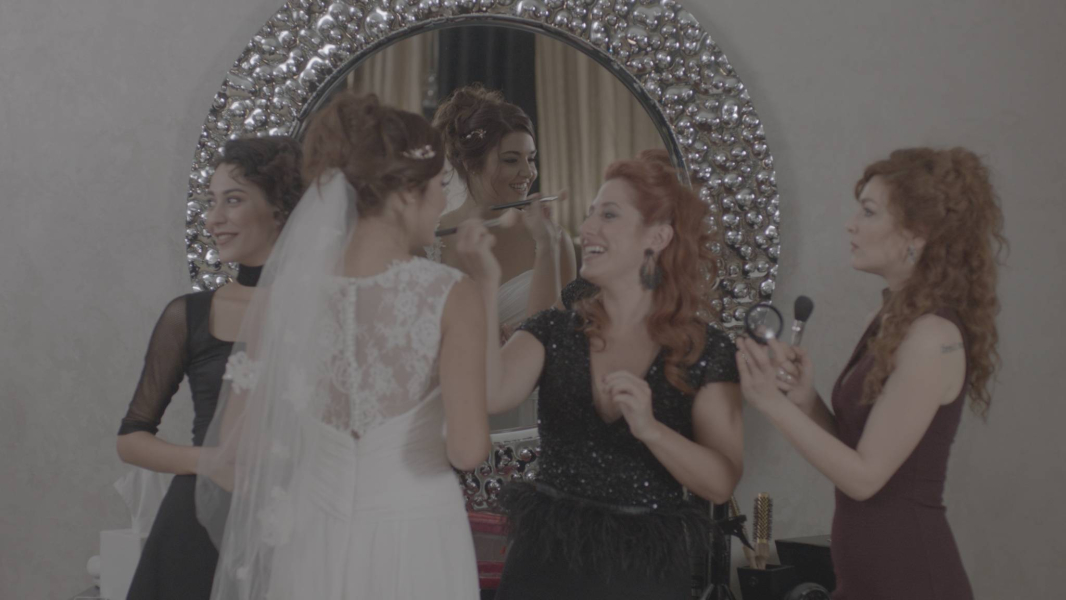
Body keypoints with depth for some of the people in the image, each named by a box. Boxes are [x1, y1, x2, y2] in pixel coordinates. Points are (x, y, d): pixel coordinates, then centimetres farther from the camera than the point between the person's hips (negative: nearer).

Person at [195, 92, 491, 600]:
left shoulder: (284, 291, -6)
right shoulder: (451, 296, -14)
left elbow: (232, 455, -4)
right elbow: (467, 450, -19)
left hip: (315, 542, 3)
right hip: (416, 543, -2)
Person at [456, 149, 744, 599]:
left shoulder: (707, 351, -5)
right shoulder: (554, 332, 0)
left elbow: (722, 482, -10)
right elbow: (490, 395, -18)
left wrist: (650, 429, -26)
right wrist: (486, 286, -23)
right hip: (545, 562, 2)